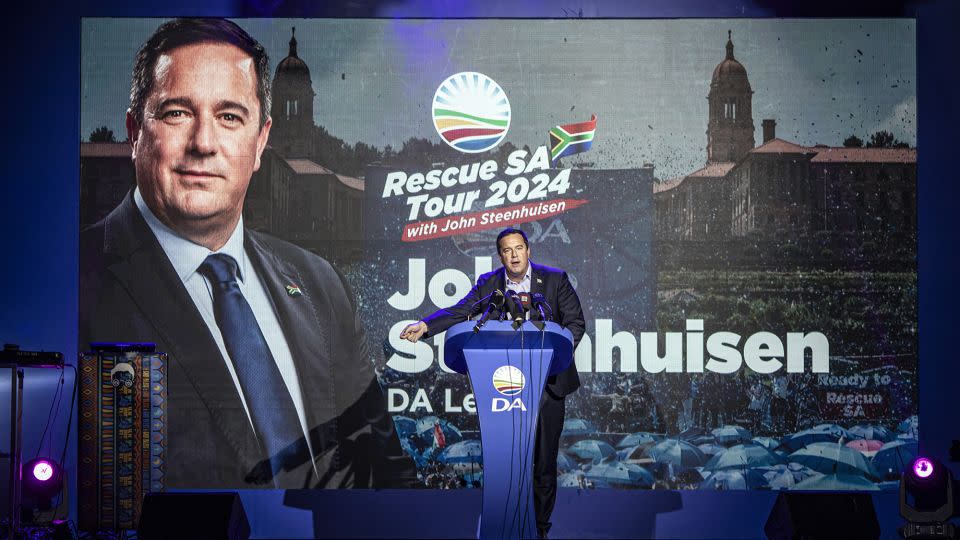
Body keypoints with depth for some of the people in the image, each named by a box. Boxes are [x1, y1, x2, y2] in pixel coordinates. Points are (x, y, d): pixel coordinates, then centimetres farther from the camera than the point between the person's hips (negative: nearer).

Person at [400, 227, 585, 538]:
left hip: (547, 383, -1)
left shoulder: (555, 279, 2)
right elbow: (461, 310, -5)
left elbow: (575, 322, 0)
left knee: (544, 462, 5)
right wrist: (425, 326, -21)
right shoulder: (488, 283, 6)